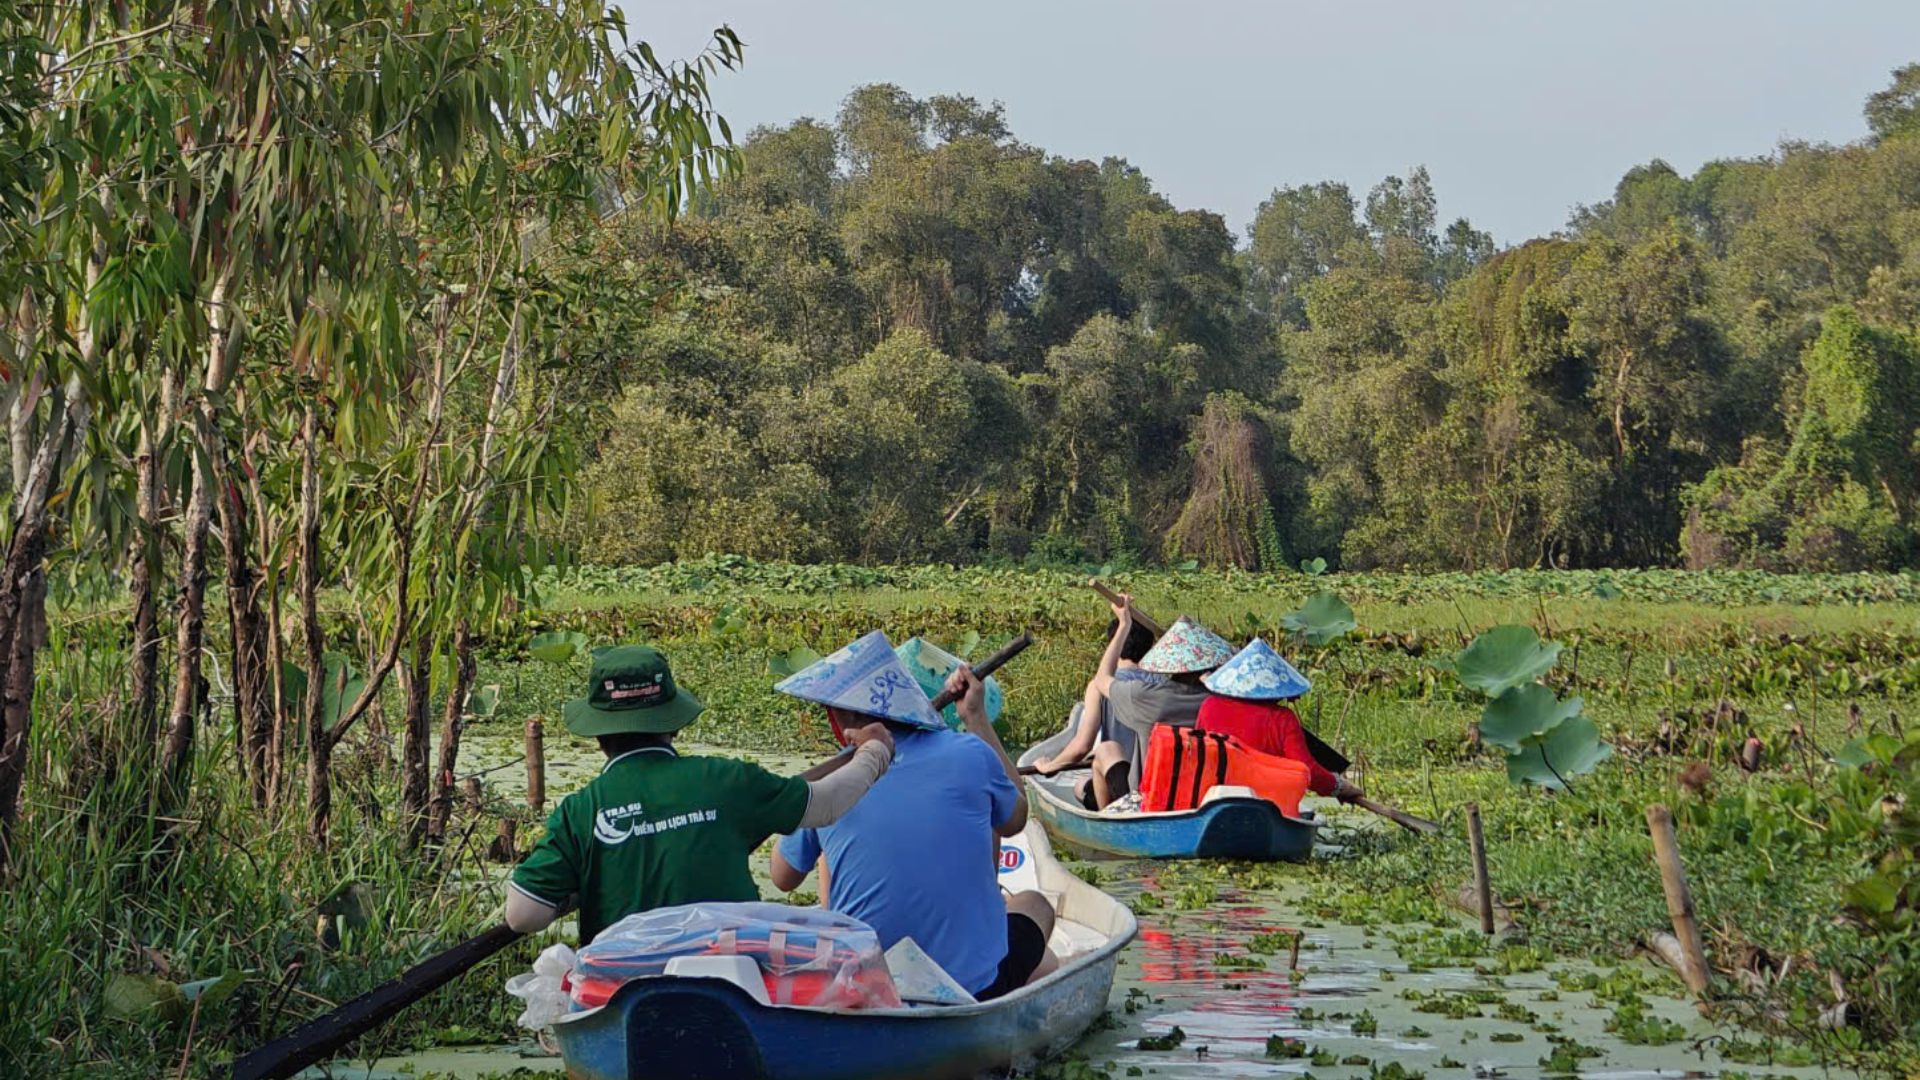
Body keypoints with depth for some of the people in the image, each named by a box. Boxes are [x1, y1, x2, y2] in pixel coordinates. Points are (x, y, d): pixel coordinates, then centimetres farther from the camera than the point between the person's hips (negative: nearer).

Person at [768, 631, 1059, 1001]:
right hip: (978, 988, -1)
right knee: (1034, 904, 31)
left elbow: (783, 879, 13)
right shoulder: (969, 754, -9)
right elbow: (1015, 819, 14)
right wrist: (976, 718, 21)